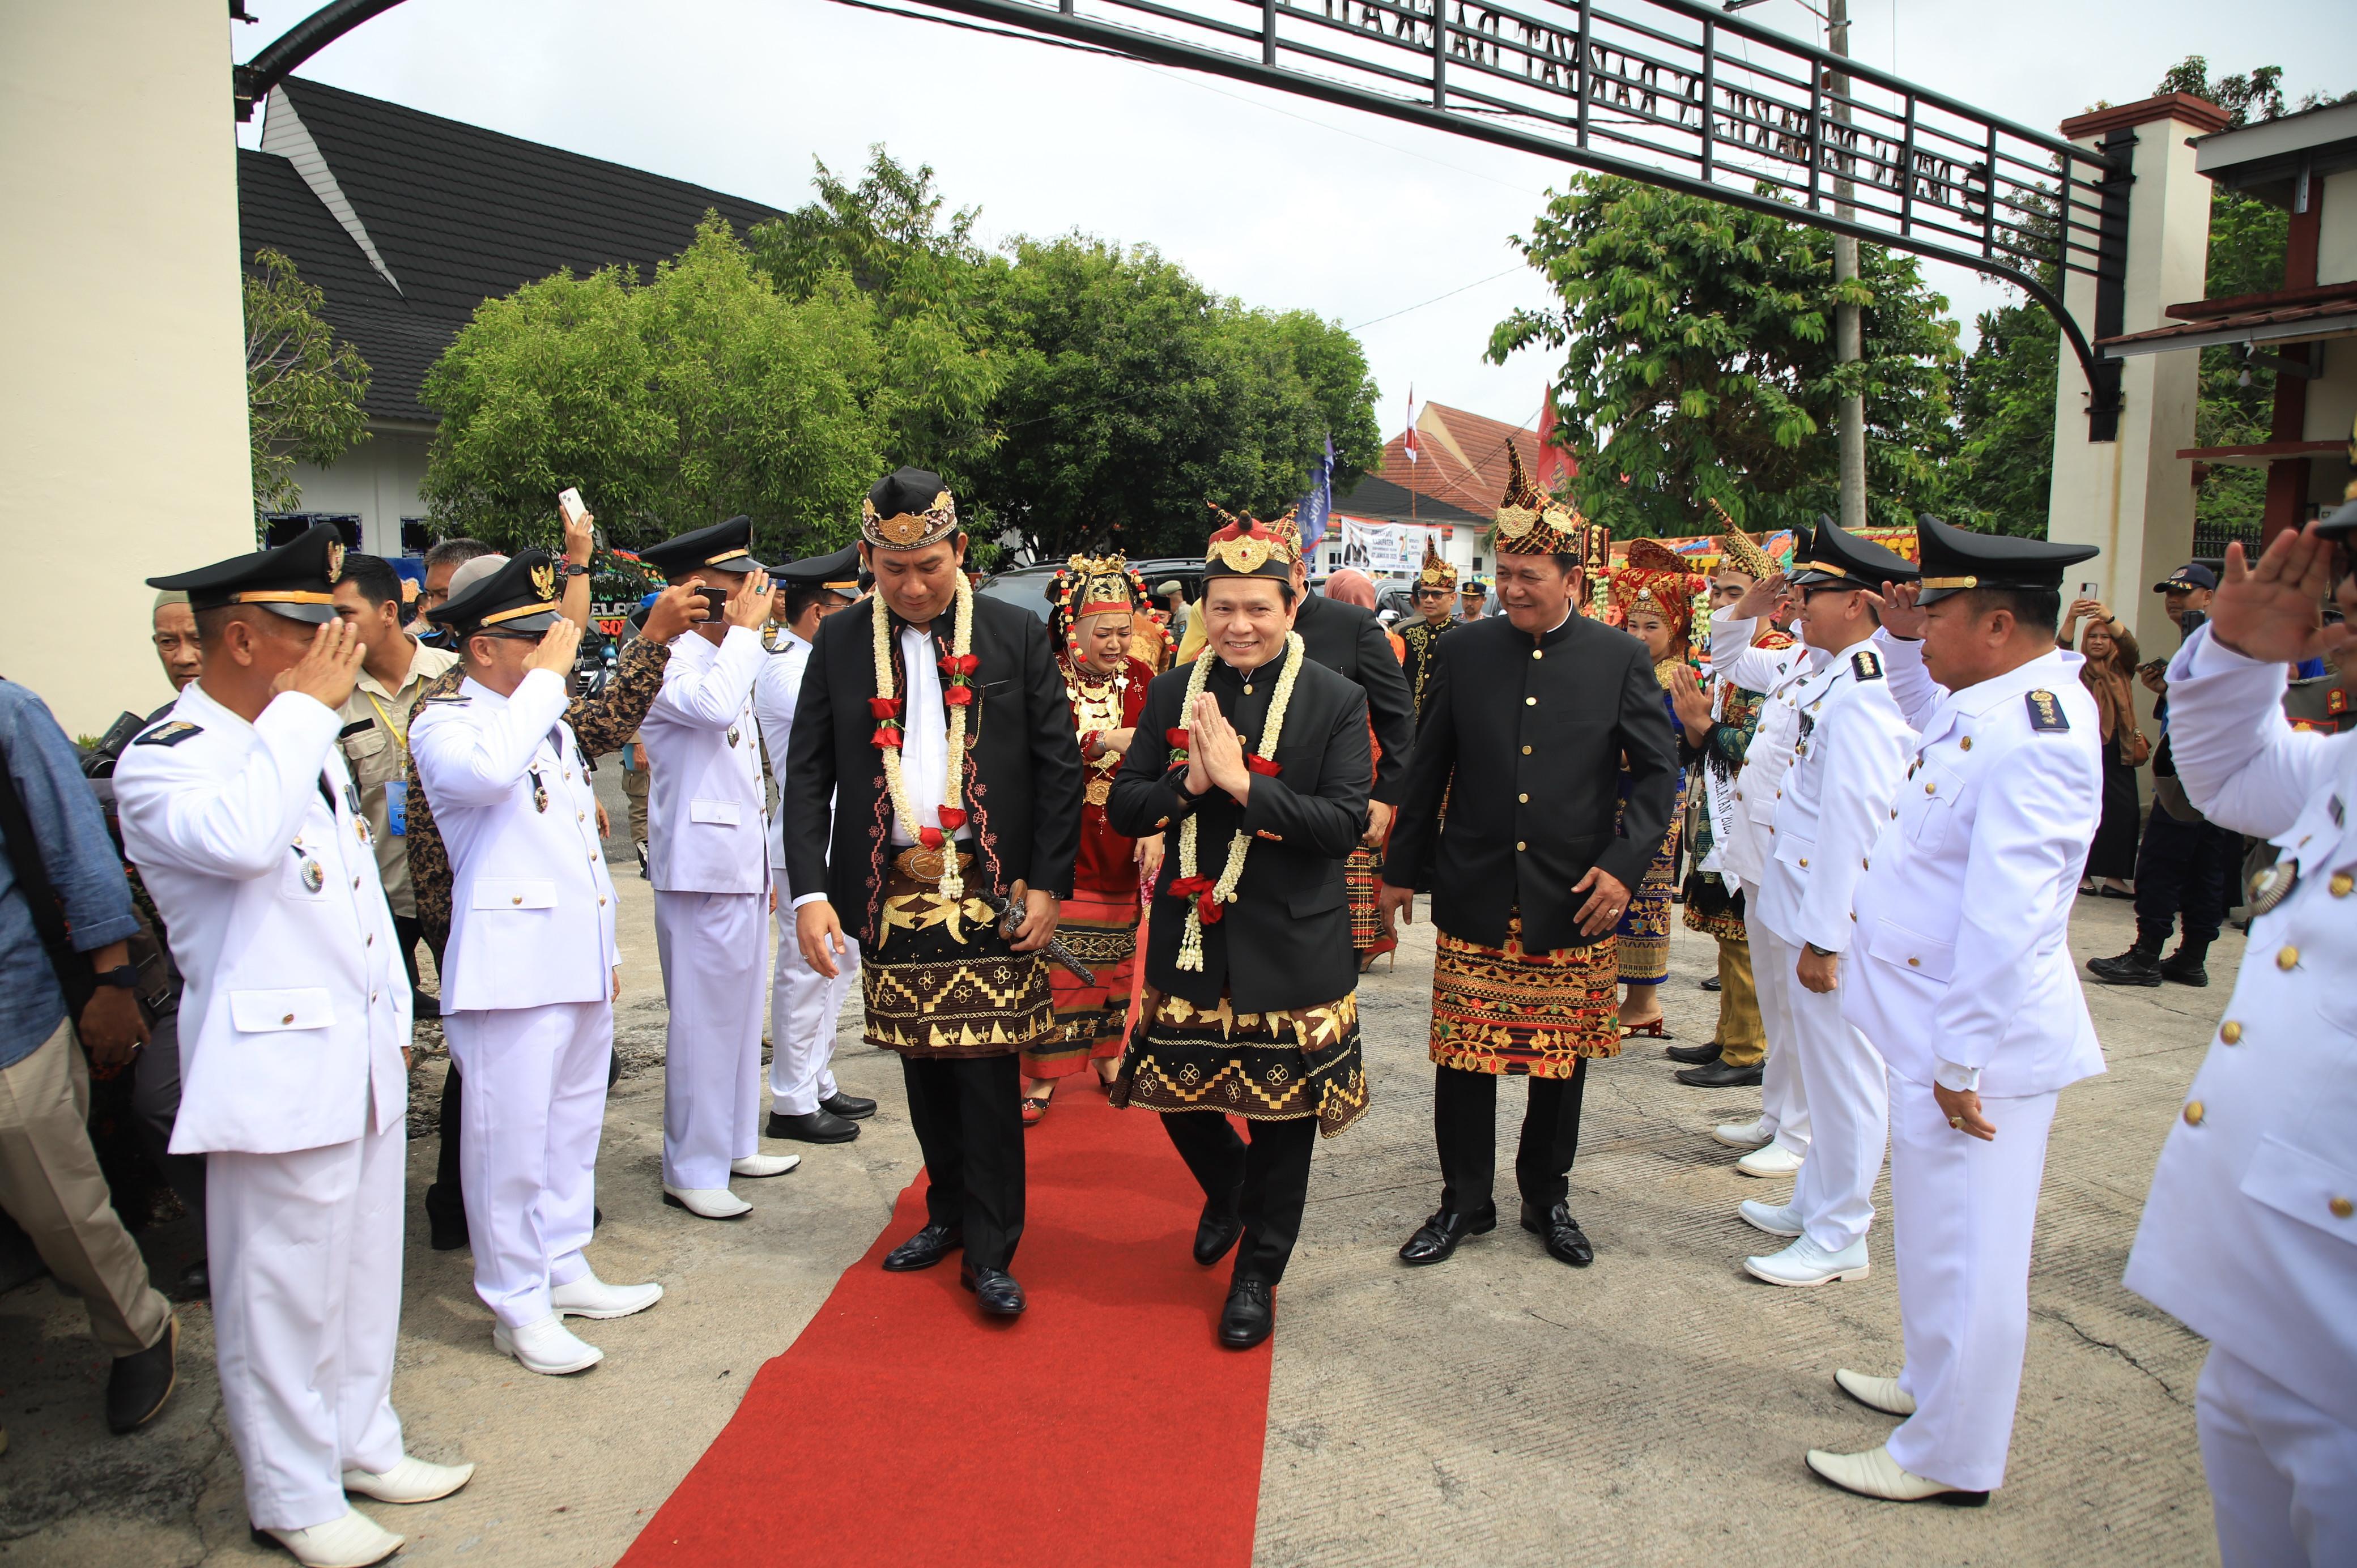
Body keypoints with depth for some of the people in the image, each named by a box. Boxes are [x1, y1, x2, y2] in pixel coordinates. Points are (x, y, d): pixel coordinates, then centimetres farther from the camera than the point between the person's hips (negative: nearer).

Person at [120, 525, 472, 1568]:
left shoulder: (309, 742, 13)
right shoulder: (162, 763, -13)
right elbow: (238, 837, -37)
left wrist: (396, 1021, 20)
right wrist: (305, 707, -26)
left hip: (364, 1057, 8)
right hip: (274, 1070, -8)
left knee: (364, 1271, 18)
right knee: (282, 1295, 5)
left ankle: (363, 1444, 35)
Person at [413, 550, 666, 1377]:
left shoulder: (551, 724, 17)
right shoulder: (444, 725, -8)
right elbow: (486, 773, -34)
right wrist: (546, 680, -22)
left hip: (581, 962, 8)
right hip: (510, 966, -8)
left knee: (574, 1127, 17)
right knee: (511, 1140, 0)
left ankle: (564, 1270, 30)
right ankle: (518, 1307, 12)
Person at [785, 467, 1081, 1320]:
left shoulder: (1018, 635, -1)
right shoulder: (840, 642, 4)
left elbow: (1059, 765, 0)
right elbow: (808, 772, 3)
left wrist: (1047, 884, -6)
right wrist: (810, 890, -7)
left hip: (989, 892, -2)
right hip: (891, 892, 3)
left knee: (987, 1067, -1)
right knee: (922, 1063, 14)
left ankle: (990, 1251, 12)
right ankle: (948, 1211, 33)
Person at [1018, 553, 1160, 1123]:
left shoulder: (1141, 679, 2)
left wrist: (1155, 829, -11)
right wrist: (1106, 742, -30)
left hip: (1120, 845, 3)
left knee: (1116, 954, 13)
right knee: (1053, 957, -2)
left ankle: (1108, 1054, 30)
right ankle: (1043, 1077, 9)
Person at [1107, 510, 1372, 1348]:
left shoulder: (1337, 702, -7)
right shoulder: (1172, 693, 2)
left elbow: (1346, 822, -15)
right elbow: (1123, 808, 0)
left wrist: (1242, 782, -23)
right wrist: (1188, 785, -19)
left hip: (1290, 946, -3)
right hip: (1189, 936, 3)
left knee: (1282, 1112, 9)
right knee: (1177, 1096, 15)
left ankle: (1258, 1271, 30)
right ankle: (1227, 1190, 48)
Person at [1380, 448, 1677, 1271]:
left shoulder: (1621, 659, -2)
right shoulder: (1464, 651, 1)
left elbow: (1658, 772, 1)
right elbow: (1428, 769, 7)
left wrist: (1625, 864, -11)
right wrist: (1404, 869, 10)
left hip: (1573, 904, 0)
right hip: (1473, 901, 1)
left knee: (1562, 1063, 13)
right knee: (1463, 1058, 5)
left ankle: (1548, 1199, 33)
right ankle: (1464, 1202, 24)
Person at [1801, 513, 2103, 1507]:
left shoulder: (2031, 739, -25)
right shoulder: (1994, 704, 5)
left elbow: (2005, 920, -27)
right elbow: (1928, 716, 31)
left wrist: (1961, 1062, -23)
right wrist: (1904, 642, 13)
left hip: (1979, 1035, -10)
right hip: (1940, 1022, 10)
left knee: (1962, 1248, 5)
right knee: (1941, 1234, 24)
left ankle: (1949, 1460, 21)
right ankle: (1932, 1386, 44)